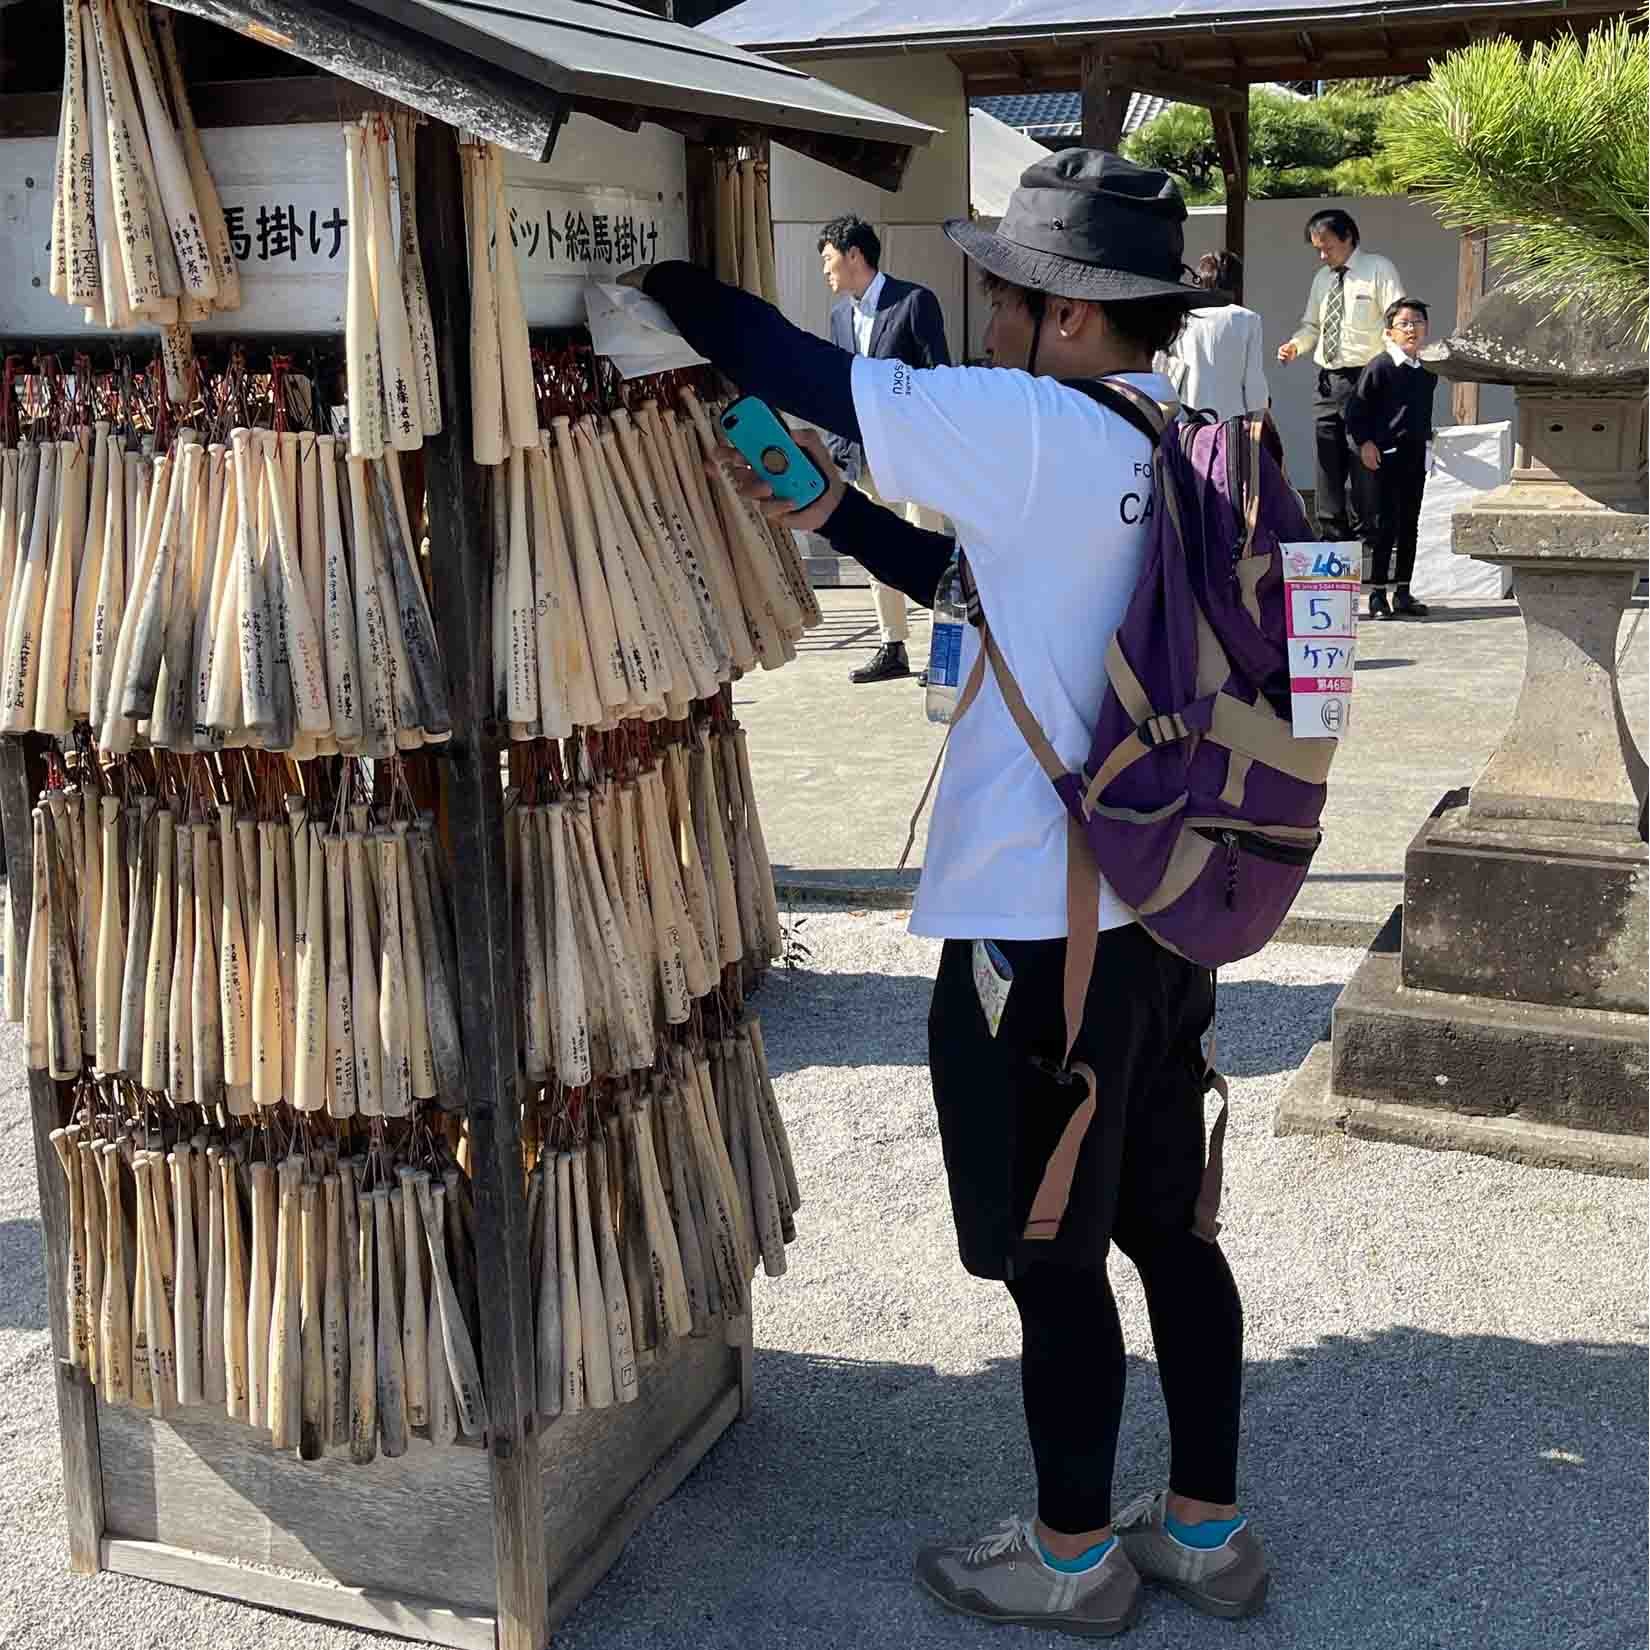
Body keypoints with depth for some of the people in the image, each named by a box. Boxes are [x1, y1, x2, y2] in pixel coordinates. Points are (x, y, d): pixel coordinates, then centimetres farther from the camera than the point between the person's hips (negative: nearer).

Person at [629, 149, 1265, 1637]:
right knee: (1168, 1229, 18)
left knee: (1054, 1260, 8)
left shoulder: (1038, 433, -19)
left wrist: (651, 265, -1)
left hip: (1041, 924, -8)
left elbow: (798, 371, -16)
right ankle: (1206, 1531, 32)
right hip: (1162, 901, 8)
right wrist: (833, 518, 11)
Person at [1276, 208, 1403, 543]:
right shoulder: (1322, 278, 17)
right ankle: (1330, 538, 9)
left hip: (1365, 378, -6)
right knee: (1327, 464, 4)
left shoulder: (1378, 270, -2)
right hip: (1328, 380, 6)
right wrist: (1296, 344, 5)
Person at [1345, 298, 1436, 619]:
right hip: (1383, 456, -6)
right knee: (1384, 526, -4)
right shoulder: (1380, 367, -8)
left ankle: (1403, 593, 18)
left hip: (1415, 455, 7)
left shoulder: (1428, 373, 11)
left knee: (1409, 526, 10)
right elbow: (1356, 407, -8)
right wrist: (1364, 442, -13)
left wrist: (1426, 437, 15)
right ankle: (1377, 595, 3)